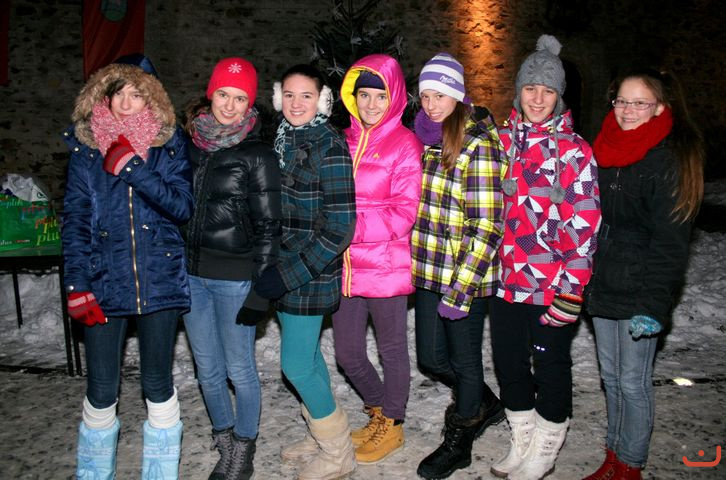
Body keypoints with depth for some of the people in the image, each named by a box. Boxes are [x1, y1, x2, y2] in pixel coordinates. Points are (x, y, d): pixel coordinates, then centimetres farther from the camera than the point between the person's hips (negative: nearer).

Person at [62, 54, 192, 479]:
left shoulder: (170, 144, 3)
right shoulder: (85, 146, 5)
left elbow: (183, 207, -7)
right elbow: (74, 220, 2)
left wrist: (132, 169, -17)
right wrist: (77, 285, -6)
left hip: (159, 280, 0)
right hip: (103, 284, 1)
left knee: (158, 385, 10)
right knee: (101, 391, 8)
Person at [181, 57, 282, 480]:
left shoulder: (259, 155, -7)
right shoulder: (190, 146, 7)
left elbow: (268, 227, -8)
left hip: (234, 277, -5)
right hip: (190, 274, 5)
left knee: (240, 369, 6)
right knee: (208, 368, 15)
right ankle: (225, 444, 35)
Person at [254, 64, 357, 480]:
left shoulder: (329, 146, -15)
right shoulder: (283, 140, 9)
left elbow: (339, 227, -19)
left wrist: (287, 274, -19)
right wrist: (275, 269, 11)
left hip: (311, 274, -7)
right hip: (286, 269, 7)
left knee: (296, 364, -1)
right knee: (308, 355, 17)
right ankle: (323, 438, 37)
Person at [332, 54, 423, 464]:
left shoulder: (406, 146, -8)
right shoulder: (344, 142, 10)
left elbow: (406, 213, -13)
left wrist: (353, 226, -20)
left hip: (386, 267, -6)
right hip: (345, 268, 6)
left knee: (392, 349, 12)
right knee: (348, 354, 15)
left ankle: (393, 424, 33)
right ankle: (379, 411, 40)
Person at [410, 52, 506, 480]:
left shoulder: (478, 145, -15)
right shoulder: (427, 138, 8)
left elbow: (487, 227, -18)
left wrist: (460, 287, -21)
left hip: (466, 276, -7)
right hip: (429, 271, 7)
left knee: (464, 360, 11)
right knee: (431, 358, 16)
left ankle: (458, 443, 35)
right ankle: (485, 405, 44)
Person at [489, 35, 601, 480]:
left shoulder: (574, 150, -8)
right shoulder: (502, 140, 6)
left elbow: (584, 225, -12)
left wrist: (571, 290, -16)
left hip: (552, 285, -5)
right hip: (506, 278, 5)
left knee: (551, 365, 10)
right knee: (508, 360, 15)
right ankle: (522, 444, 37)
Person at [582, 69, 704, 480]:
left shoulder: (671, 160, -11)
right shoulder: (607, 150, 9)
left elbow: (670, 243, -15)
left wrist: (654, 305, -19)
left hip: (638, 294, -7)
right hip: (603, 288, 7)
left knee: (633, 382, 4)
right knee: (611, 377, 16)